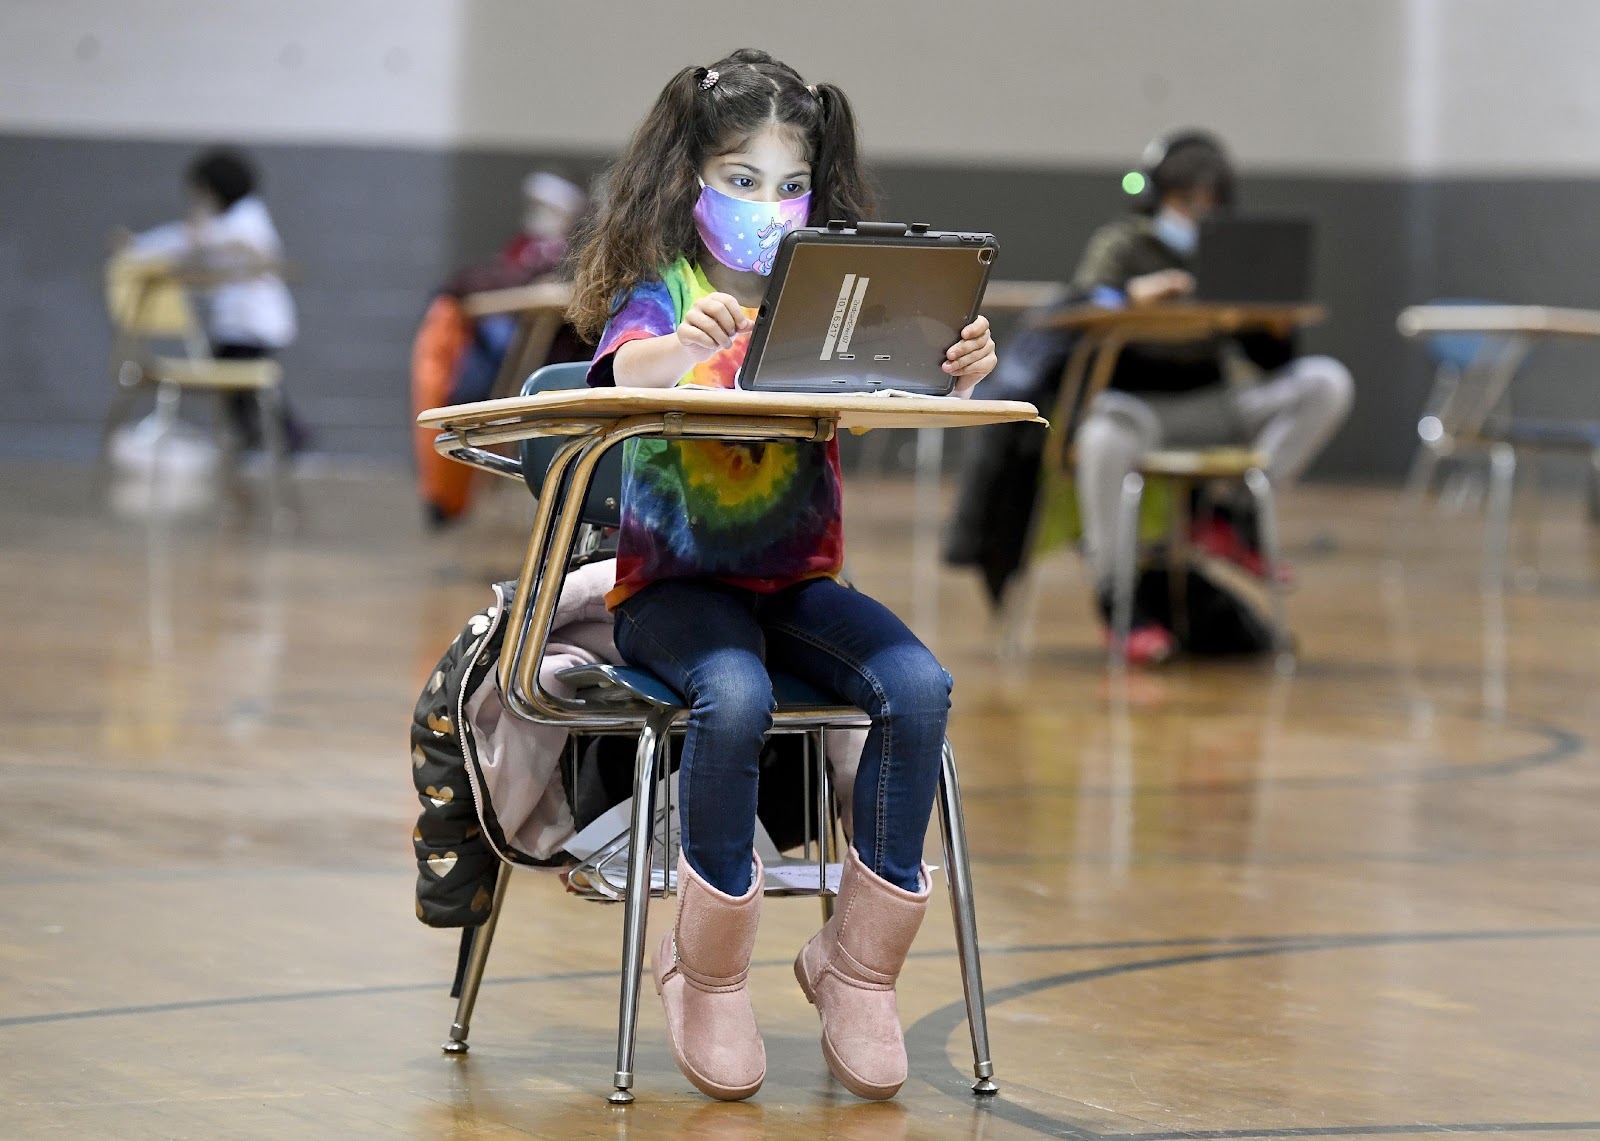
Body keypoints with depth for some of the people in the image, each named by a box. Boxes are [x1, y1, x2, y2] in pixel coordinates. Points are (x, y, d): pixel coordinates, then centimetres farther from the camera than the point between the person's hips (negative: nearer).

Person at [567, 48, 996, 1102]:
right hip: (674, 583, -3)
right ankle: (709, 970, -15)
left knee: (919, 687, -25)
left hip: (798, 582, 4)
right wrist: (681, 347, -48)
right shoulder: (659, 293, -1)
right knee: (735, 697, -35)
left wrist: (959, 371, -28)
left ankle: (858, 962, -10)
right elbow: (626, 370, -24)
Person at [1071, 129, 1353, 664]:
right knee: (1108, 431, -42)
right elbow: (1086, 301, -17)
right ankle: (1113, 598, -31)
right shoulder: (1121, 243, 5)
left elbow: (1268, 359, 11)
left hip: (1209, 409, 5)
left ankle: (1232, 517, -19)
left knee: (1326, 382, -14)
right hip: (1137, 402, -5)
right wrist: (1133, 294, -38)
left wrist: (1278, 317, -12)